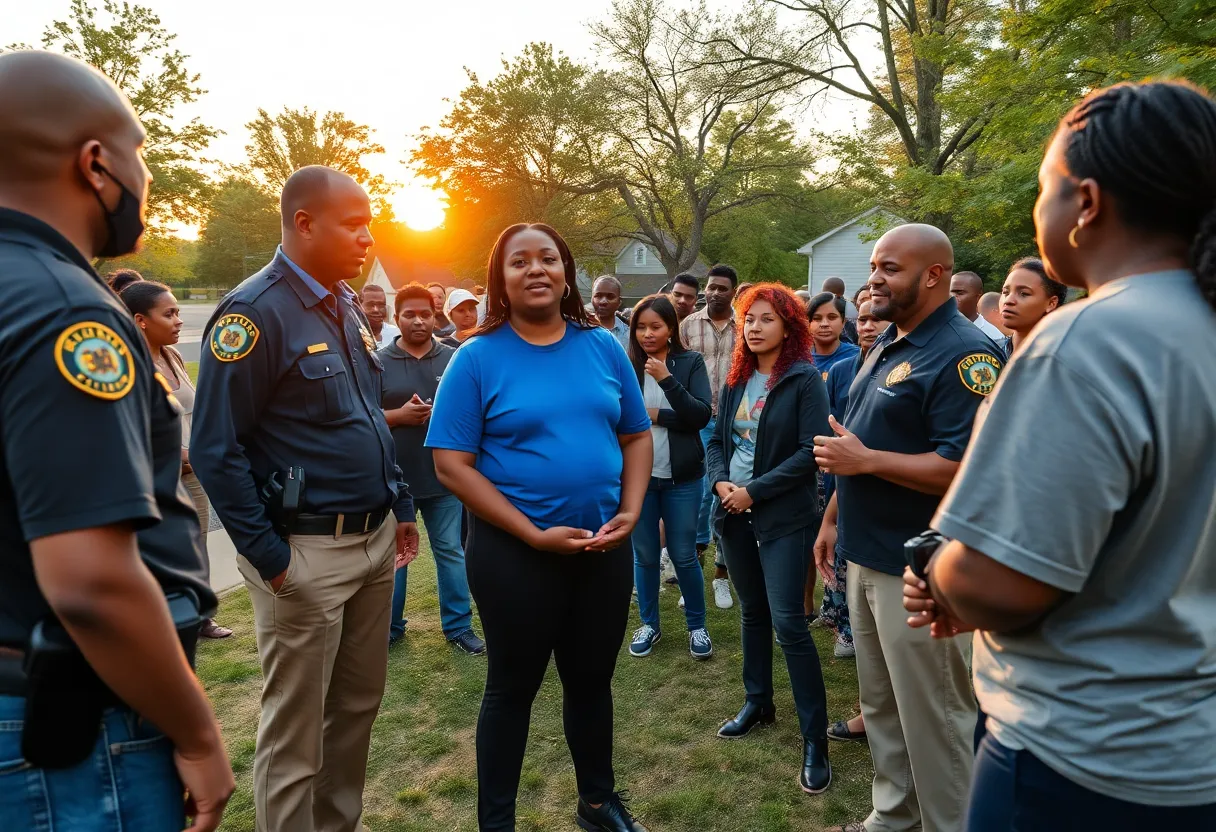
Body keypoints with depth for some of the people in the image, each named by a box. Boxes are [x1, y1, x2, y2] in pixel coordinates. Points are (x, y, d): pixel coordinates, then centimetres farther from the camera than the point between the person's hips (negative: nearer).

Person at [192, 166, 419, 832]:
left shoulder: (347, 305, 10)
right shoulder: (255, 311, -15)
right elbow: (216, 450, -16)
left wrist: (399, 506, 14)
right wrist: (269, 558, -16)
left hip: (374, 539, 8)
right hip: (307, 551, -8)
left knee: (359, 702, 20)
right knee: (295, 729, 8)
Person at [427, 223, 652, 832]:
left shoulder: (603, 347, 2)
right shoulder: (477, 357, -9)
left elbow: (637, 437, 8)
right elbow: (452, 464, -13)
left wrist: (630, 512, -8)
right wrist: (534, 534, -18)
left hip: (605, 546, 4)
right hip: (514, 552, -3)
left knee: (592, 678, 19)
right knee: (513, 685, 12)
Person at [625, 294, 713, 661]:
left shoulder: (691, 362, -3)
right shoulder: (626, 366, -4)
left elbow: (701, 416, -12)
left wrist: (667, 379, -18)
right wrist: (670, 417, -16)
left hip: (682, 477, 0)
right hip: (637, 475, 1)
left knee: (684, 555, 10)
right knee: (644, 555, 13)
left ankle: (697, 626, 28)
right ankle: (649, 623, 31)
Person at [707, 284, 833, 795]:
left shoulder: (805, 381, -10)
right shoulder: (737, 380, 9)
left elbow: (811, 451, -17)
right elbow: (718, 439, 11)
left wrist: (754, 490, -18)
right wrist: (721, 482, -8)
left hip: (784, 518, -6)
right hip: (735, 513, 6)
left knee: (788, 624, -7)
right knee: (752, 612, 18)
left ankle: (815, 738, 7)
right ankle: (758, 702, 36)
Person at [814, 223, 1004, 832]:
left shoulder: (963, 353, -17)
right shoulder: (885, 344, 12)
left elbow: (967, 468, -26)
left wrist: (865, 460, -20)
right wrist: (833, 517, 16)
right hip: (866, 555, 9)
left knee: (932, 715, 7)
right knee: (881, 705, 21)